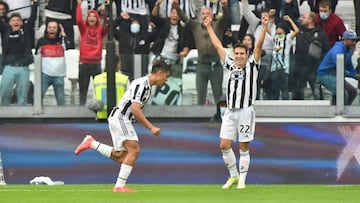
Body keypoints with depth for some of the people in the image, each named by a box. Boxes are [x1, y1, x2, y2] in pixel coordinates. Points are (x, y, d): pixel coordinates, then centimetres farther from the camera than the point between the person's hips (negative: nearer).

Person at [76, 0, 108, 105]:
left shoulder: (100, 30, 6)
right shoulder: (83, 28, 5)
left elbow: (107, 25, -13)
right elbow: (79, 20, -13)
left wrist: (105, 13, -26)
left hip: (96, 63, 0)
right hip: (84, 63, 0)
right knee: (83, 89, 5)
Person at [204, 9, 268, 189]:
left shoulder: (252, 65, 4)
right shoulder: (231, 65, 14)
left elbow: (259, 46, -6)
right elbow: (218, 46, 21)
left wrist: (264, 27, -16)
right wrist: (209, 27, 25)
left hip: (245, 111, -4)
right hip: (230, 112, 4)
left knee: (243, 148, 0)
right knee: (224, 146, 0)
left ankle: (242, 180, 6)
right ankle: (233, 175, 15)